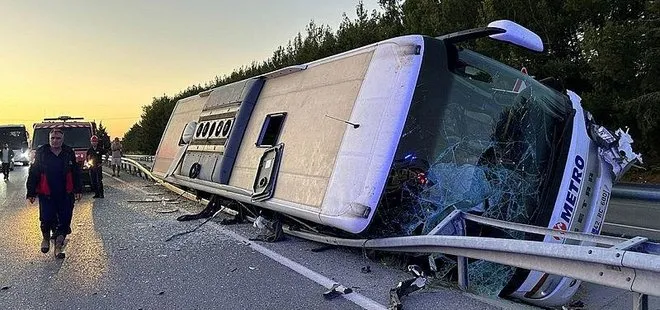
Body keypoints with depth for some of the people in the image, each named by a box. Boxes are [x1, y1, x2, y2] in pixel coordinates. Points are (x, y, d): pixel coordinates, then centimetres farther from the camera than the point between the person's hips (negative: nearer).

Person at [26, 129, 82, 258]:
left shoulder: (69, 153, 4)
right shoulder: (41, 153, 0)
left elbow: (76, 173, 9)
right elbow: (33, 174, 3)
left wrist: (78, 190, 6)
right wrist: (31, 193, 0)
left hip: (66, 195, 1)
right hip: (46, 195, -1)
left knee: (64, 221, 1)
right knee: (47, 220, -3)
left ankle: (58, 246, 14)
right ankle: (46, 238, 28)